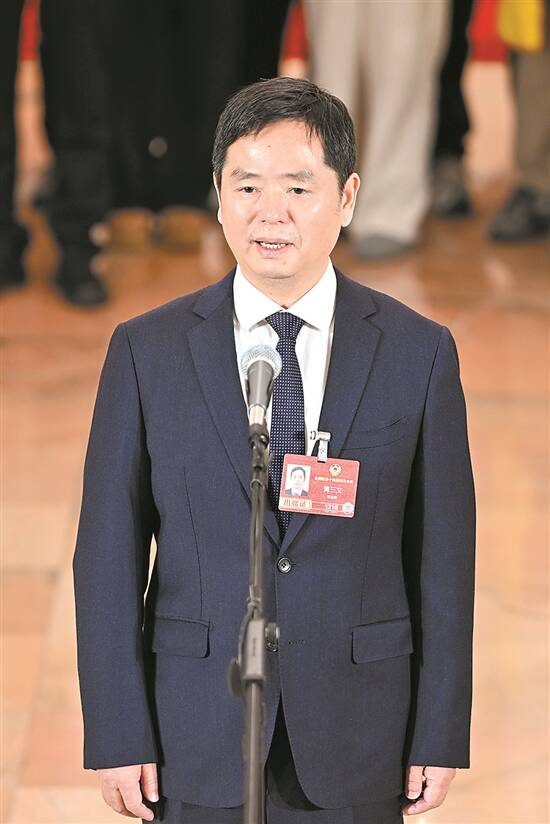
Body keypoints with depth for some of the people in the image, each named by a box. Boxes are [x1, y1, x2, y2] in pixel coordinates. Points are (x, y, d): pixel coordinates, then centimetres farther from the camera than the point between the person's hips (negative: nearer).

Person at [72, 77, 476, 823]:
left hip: (356, 736, 0)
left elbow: (442, 557, 1)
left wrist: (441, 735, 0)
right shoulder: (146, 351, -1)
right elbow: (109, 556, -1)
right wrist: (118, 736, -5)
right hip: (198, 737, 0)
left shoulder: (419, 352, -1)